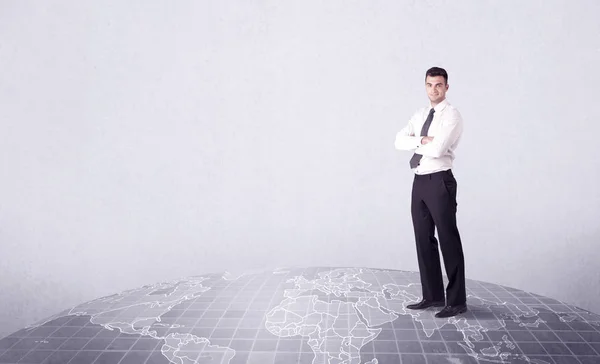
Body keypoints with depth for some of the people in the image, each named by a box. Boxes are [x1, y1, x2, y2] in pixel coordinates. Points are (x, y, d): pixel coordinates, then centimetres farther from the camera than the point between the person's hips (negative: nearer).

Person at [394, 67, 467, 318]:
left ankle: (456, 301, 9)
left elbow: (436, 149, -22)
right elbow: (400, 141, 3)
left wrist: (415, 144, -4)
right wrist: (422, 140, -14)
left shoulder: (452, 115, -9)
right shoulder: (419, 115, 15)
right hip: (419, 182, 8)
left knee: (448, 241, -1)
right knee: (423, 240, 12)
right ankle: (432, 295, 24)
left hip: (440, 182, -8)